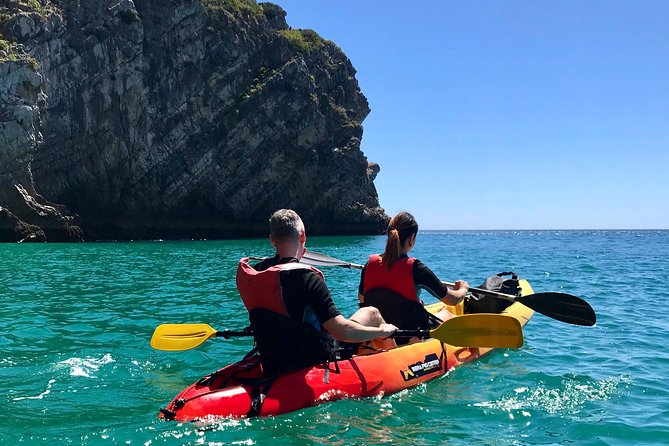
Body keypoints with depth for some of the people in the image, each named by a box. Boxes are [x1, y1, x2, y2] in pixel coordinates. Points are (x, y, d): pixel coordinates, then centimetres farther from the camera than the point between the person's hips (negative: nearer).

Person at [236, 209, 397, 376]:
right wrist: (383, 331, -9)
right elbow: (342, 331, -27)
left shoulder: (251, 273, -4)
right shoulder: (306, 276, -24)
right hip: (313, 361, -7)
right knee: (371, 312, 11)